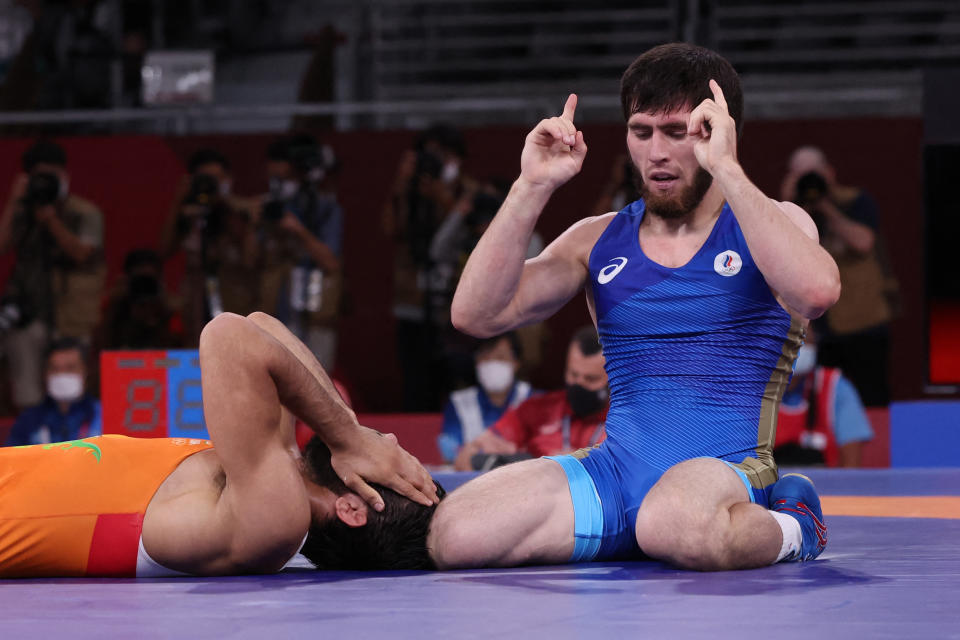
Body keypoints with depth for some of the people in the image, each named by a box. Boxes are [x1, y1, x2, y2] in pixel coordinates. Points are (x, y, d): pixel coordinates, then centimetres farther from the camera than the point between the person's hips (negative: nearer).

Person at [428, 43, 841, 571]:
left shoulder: (771, 225, 5)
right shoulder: (599, 240, 15)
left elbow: (817, 292, -20)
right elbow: (475, 315, 3)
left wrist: (726, 170, -20)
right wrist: (532, 188, -5)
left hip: (728, 466, -4)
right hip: (616, 467, 5)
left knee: (680, 529, -43)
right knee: (455, 533, -23)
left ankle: (786, 528, -6)